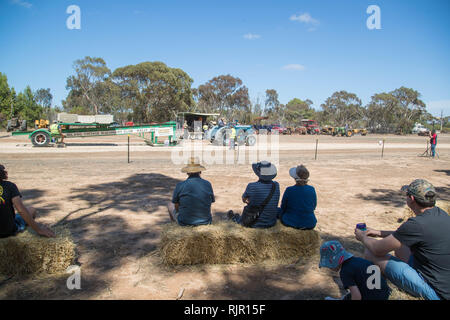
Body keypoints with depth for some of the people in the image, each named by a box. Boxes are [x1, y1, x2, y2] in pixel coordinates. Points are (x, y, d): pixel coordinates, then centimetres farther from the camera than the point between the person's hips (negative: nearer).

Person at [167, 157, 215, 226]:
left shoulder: (180, 185, -13)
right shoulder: (208, 184, -7)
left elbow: (176, 206, -1)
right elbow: (211, 202, 6)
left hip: (185, 222, -2)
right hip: (205, 221, 2)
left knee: (170, 205, 26)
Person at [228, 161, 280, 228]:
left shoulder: (251, 186, -22)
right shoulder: (276, 185, -11)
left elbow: (244, 200, -1)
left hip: (254, 224, -4)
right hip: (271, 223, 4)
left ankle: (234, 217, 55)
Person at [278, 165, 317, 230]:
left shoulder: (289, 190, -18)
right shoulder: (312, 190, -11)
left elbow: (283, 208, -3)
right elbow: (314, 207, 5)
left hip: (291, 222, -2)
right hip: (309, 225, 3)